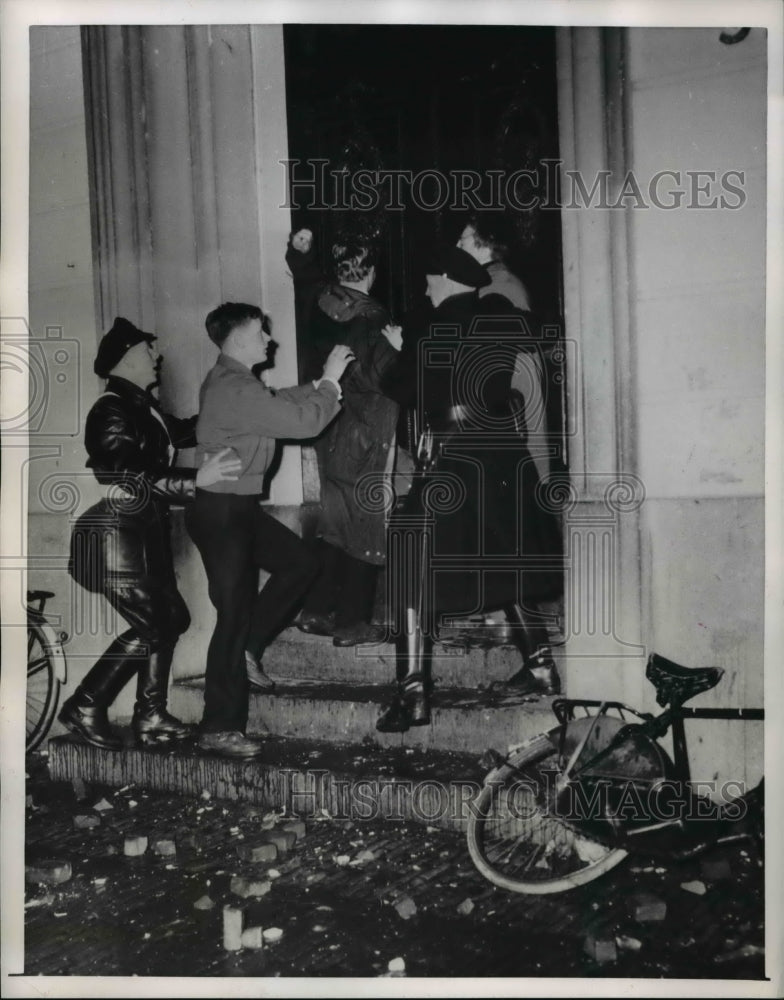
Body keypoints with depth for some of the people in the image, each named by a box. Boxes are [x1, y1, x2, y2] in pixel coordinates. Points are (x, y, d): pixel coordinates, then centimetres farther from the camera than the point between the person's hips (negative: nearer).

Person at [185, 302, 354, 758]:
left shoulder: (231, 382, 10)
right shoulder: (235, 389, -22)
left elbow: (280, 403, 21)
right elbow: (305, 421, -24)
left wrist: (323, 382, 11)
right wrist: (331, 380, -9)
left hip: (238, 507, 10)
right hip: (221, 511, -10)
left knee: (299, 562, 14)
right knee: (235, 615, -2)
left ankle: (248, 649, 21)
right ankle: (220, 729, 10)